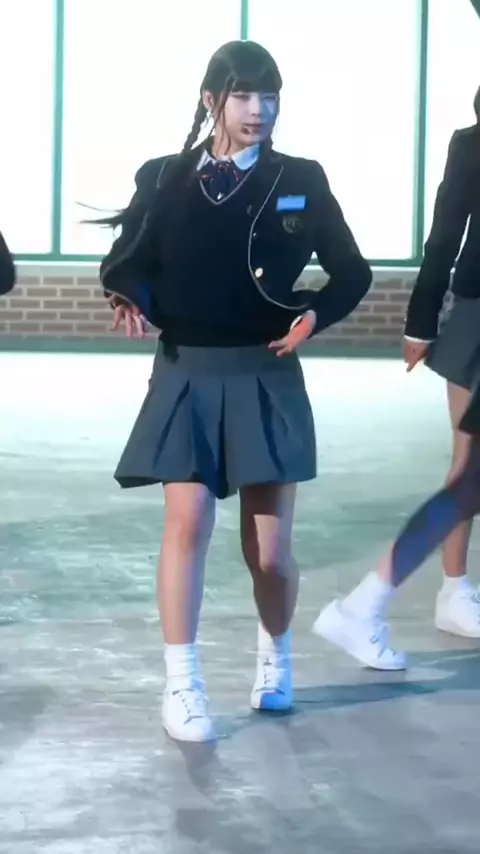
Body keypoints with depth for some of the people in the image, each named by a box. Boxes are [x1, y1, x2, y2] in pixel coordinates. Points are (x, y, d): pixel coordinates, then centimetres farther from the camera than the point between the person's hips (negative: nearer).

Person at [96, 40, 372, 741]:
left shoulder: (300, 181, 2)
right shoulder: (164, 179, 1)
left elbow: (353, 273, 8)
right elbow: (126, 264, 5)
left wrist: (315, 314, -11)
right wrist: (130, 296, -18)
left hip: (266, 379, 0)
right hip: (186, 377, 0)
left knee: (269, 550, 3)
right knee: (187, 524, -11)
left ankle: (275, 656, 32)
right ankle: (182, 685, 0)